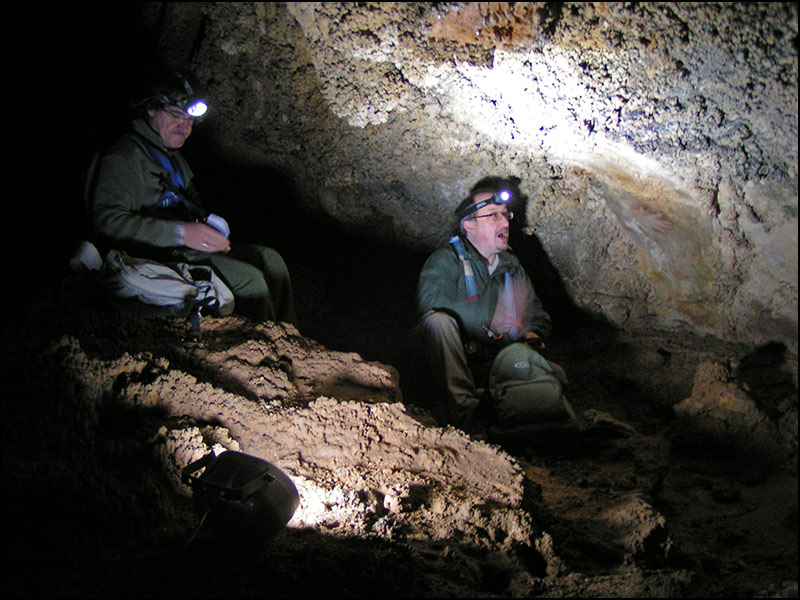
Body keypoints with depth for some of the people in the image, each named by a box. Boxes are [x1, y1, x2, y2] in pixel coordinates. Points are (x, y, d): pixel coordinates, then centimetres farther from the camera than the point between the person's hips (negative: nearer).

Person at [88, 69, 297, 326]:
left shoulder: (172, 154, 22)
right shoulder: (124, 157, -10)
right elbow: (107, 222, -23)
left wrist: (213, 234, 8)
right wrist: (181, 233, -29)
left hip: (187, 246, 10)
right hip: (157, 255, -10)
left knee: (270, 259, -3)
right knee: (249, 279, -23)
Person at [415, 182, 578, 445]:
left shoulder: (512, 266, 22)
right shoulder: (445, 260, 4)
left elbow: (539, 314, 27)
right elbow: (431, 300, -18)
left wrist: (533, 334, 1)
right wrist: (491, 323, -19)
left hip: (504, 360, 4)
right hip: (453, 364, -4)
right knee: (438, 320, -33)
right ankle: (463, 410, -38)